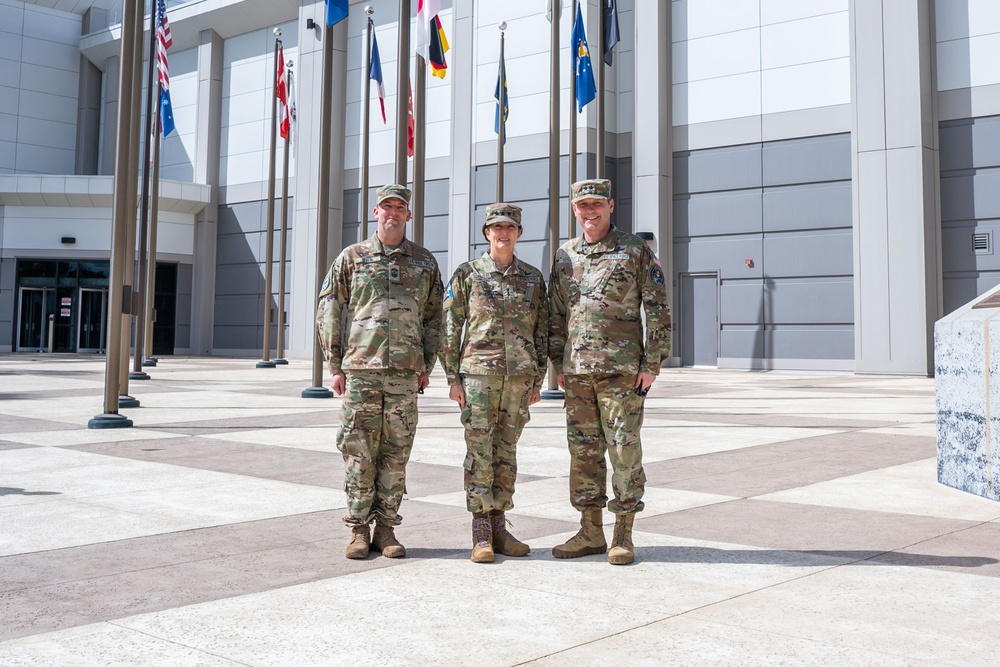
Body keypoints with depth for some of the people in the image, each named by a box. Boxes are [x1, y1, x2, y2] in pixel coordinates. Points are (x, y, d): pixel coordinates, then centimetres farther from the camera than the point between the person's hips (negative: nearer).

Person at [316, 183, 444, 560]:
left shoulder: (425, 262, 12)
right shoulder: (351, 257, 7)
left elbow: (434, 317, 14)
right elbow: (328, 313, 6)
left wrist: (427, 366, 7)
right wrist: (335, 366, 1)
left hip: (405, 373, 1)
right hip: (360, 370, -1)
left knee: (395, 454, 4)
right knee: (359, 451, 0)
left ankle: (386, 529, 13)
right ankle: (358, 531, 10)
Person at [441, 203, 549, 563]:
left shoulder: (533, 277, 10)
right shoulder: (467, 274, 1)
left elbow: (542, 331, 12)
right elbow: (450, 327, 0)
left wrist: (537, 380, 8)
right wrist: (453, 378, -5)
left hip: (520, 375, 3)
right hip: (478, 372, -3)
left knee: (506, 451, 9)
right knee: (479, 451, -4)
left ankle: (499, 527, 17)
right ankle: (481, 534, 2)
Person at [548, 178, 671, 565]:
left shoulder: (635, 251, 0)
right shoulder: (564, 257, 13)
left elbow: (657, 311, -2)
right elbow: (556, 315, 17)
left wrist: (652, 363, -8)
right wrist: (558, 364, 10)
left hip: (622, 370, -4)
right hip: (577, 372, 5)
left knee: (624, 450, -1)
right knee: (583, 450, 8)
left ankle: (623, 536, 8)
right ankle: (590, 533, 18)